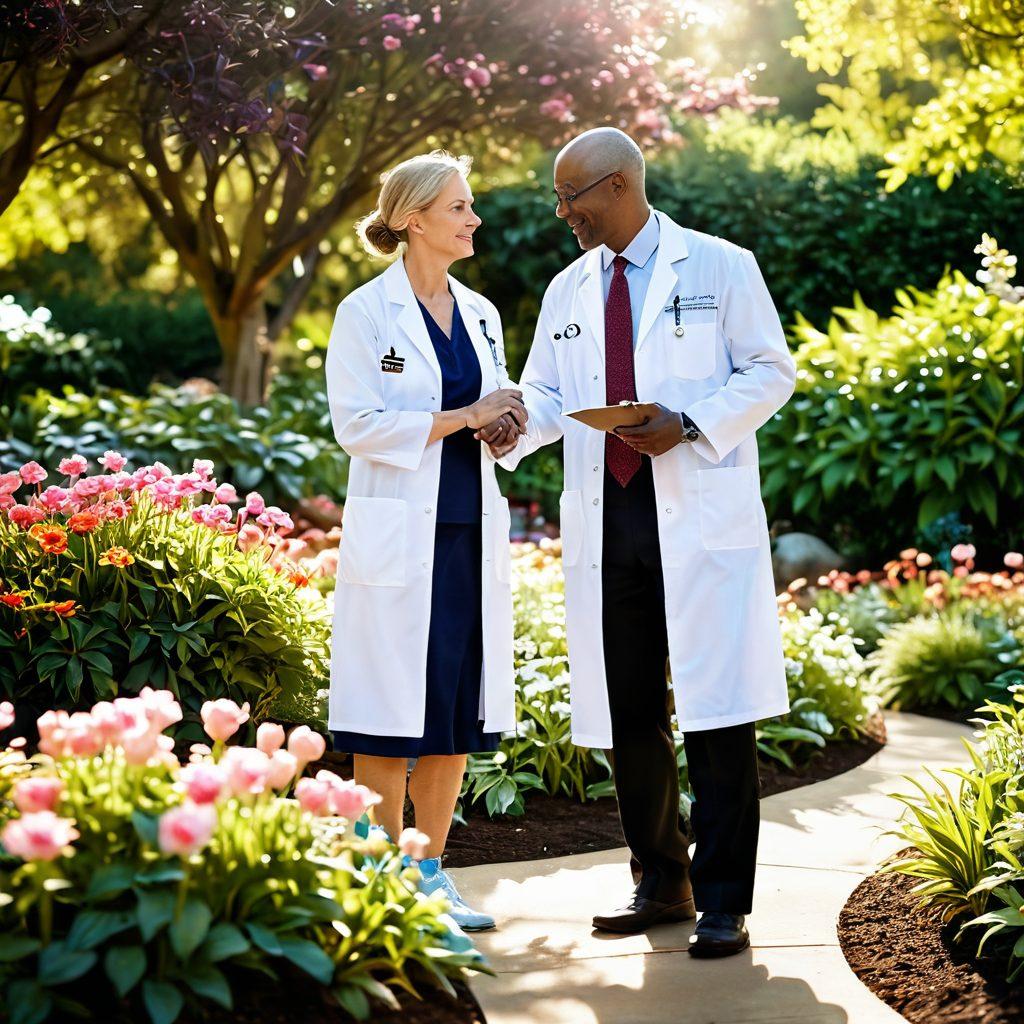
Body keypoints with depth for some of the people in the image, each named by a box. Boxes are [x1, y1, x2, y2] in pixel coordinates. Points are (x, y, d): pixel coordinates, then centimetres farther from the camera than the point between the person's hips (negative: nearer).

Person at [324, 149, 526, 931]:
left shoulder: (481, 314, 14)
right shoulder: (366, 312, -4)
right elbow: (357, 424, -11)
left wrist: (506, 424, -2)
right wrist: (460, 418, -15)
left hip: (473, 532, 6)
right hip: (400, 536, -6)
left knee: (460, 710, 7)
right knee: (391, 716, -3)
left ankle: (432, 872, 18)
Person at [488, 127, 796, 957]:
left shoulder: (720, 267, 2)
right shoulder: (568, 290, 17)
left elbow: (771, 372, 0)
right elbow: (547, 393, 16)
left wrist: (690, 423, -15)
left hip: (702, 516, -5)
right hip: (607, 521, 5)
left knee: (716, 715, -6)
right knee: (628, 715, 9)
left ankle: (723, 904, 2)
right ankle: (661, 883, 24)